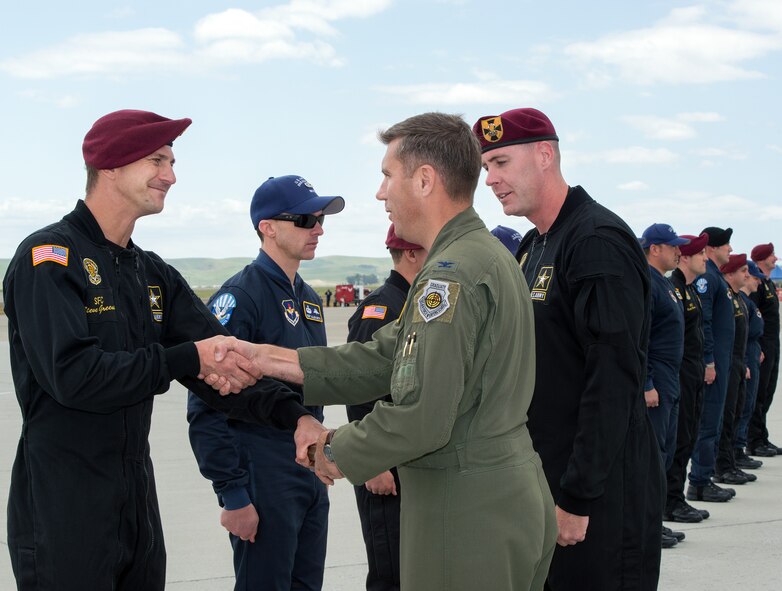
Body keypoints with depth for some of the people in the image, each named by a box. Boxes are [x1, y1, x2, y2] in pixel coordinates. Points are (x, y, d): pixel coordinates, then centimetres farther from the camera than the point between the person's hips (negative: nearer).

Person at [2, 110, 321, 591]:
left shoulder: (153, 274, 12)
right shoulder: (49, 258, -12)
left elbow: (221, 361, 3)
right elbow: (71, 375, -24)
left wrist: (293, 413, -12)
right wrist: (187, 358, -22)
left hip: (138, 495, 8)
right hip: (63, 500, -7)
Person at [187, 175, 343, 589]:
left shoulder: (309, 299, 13)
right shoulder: (240, 296, -14)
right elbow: (207, 410, -17)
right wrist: (233, 495, -18)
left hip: (312, 478, 8)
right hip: (264, 484, -8)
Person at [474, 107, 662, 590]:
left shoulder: (598, 240, -17)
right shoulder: (533, 247, 12)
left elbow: (613, 381, -23)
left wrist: (579, 498, -22)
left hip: (602, 495, -9)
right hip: (544, 478, 9)